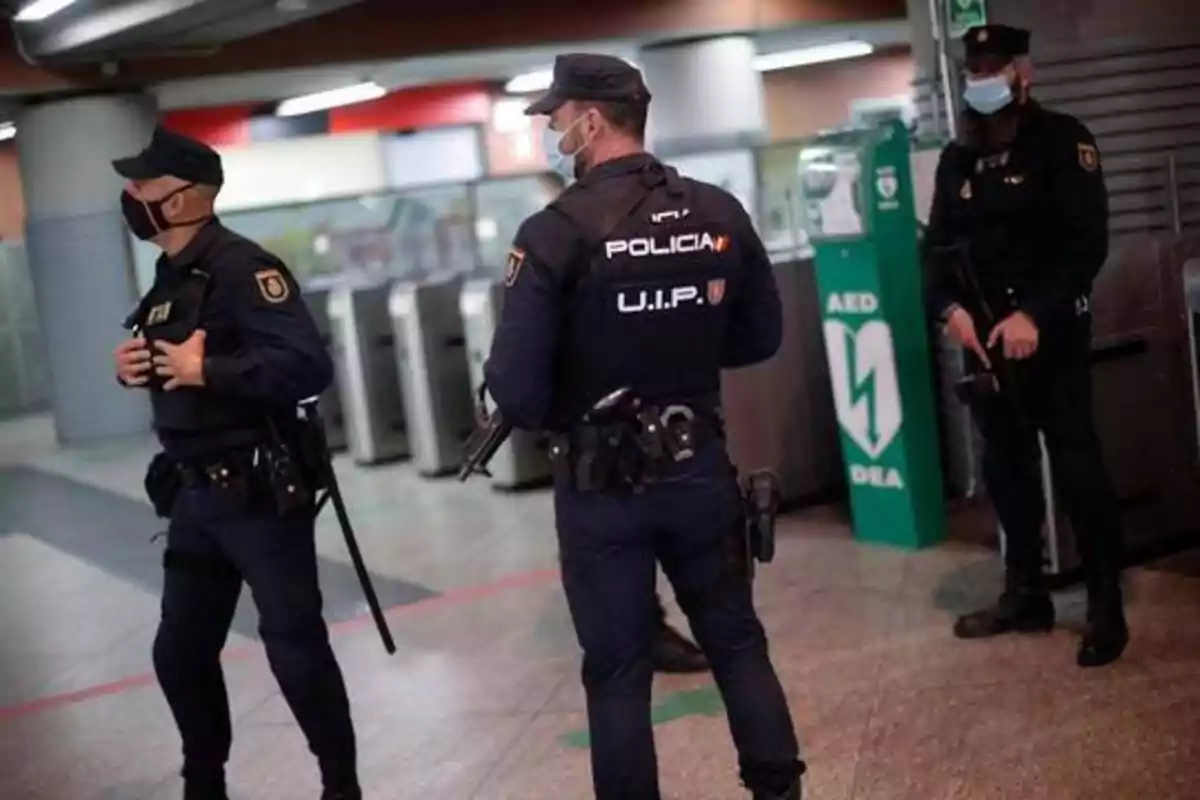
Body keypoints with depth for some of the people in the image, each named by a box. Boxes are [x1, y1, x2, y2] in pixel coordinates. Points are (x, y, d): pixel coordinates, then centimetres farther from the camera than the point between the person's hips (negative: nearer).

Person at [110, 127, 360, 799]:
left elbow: (308, 366, -27)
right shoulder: (171, 277, 12)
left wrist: (206, 370, -26)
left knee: (294, 645, -1)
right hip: (194, 494, 9)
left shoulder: (242, 268, -17)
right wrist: (137, 367, 2)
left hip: (258, 494, -9)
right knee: (180, 651, 15)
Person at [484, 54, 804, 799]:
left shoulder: (557, 231, -16)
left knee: (619, 673, 8)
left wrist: (556, 419, 2)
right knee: (738, 643, 18)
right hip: (700, 466, 4)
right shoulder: (721, 212, -1)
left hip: (603, 484, -4)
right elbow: (762, 337, 9)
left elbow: (516, 386, -19)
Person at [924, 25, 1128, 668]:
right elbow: (938, 246, 12)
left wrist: (1034, 315, -22)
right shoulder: (958, 158, 11)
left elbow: (1087, 243, -13)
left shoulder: (1061, 141, -5)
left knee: (1075, 466, -6)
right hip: (985, 339, 6)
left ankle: (1106, 608, 2)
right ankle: (1025, 595, 23)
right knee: (1006, 467, 11)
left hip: (1052, 334, -5)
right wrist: (951, 308, -7)